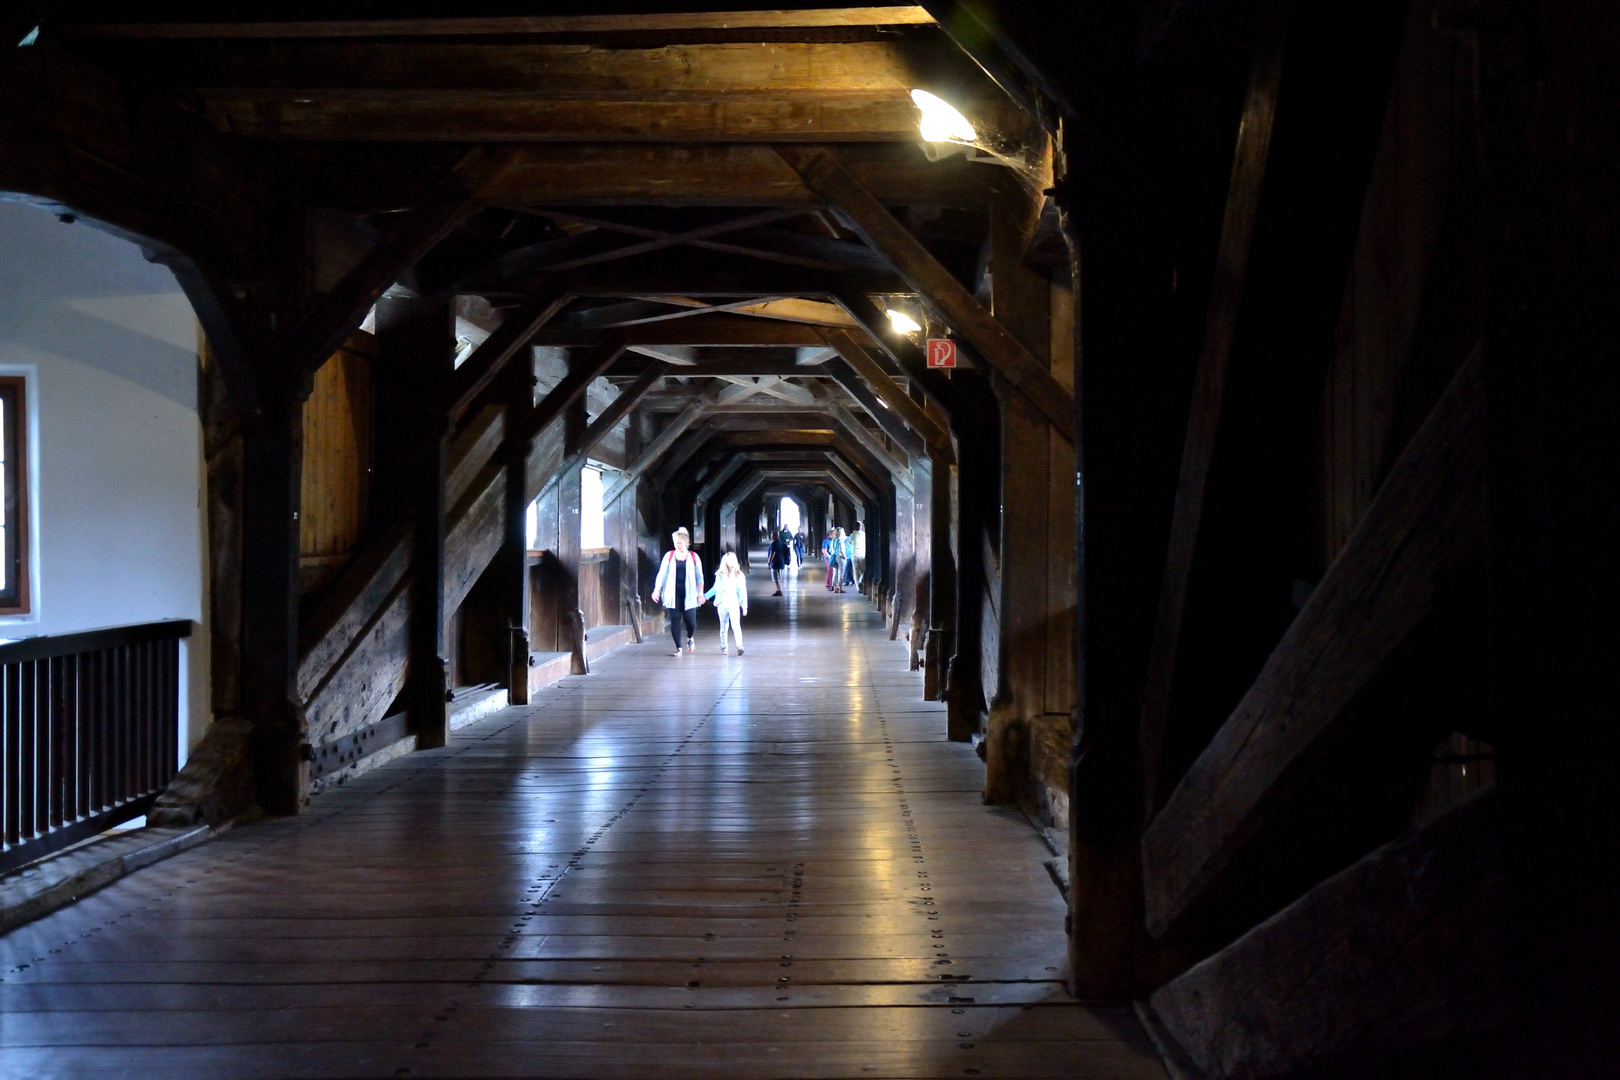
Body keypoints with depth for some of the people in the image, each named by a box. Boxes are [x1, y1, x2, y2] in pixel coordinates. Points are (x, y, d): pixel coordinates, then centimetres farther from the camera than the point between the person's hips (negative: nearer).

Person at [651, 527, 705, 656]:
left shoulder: (694, 557, 6)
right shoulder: (669, 556, 7)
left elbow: (699, 577, 8)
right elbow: (662, 575, 6)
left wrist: (700, 594, 3)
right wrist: (657, 591, -3)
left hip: (689, 594, -1)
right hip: (673, 594, 1)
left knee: (690, 621, -4)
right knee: (675, 620, -4)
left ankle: (689, 638, 29)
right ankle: (678, 648, 4)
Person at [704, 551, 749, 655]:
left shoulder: (739, 575, 3)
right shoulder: (720, 575, 4)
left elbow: (743, 592, 6)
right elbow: (715, 589, 16)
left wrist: (744, 606, 3)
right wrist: (705, 596, 12)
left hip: (734, 605, -2)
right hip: (722, 605, 2)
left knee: (736, 626, -15)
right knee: (724, 627, 10)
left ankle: (739, 646, -20)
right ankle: (723, 647, 21)